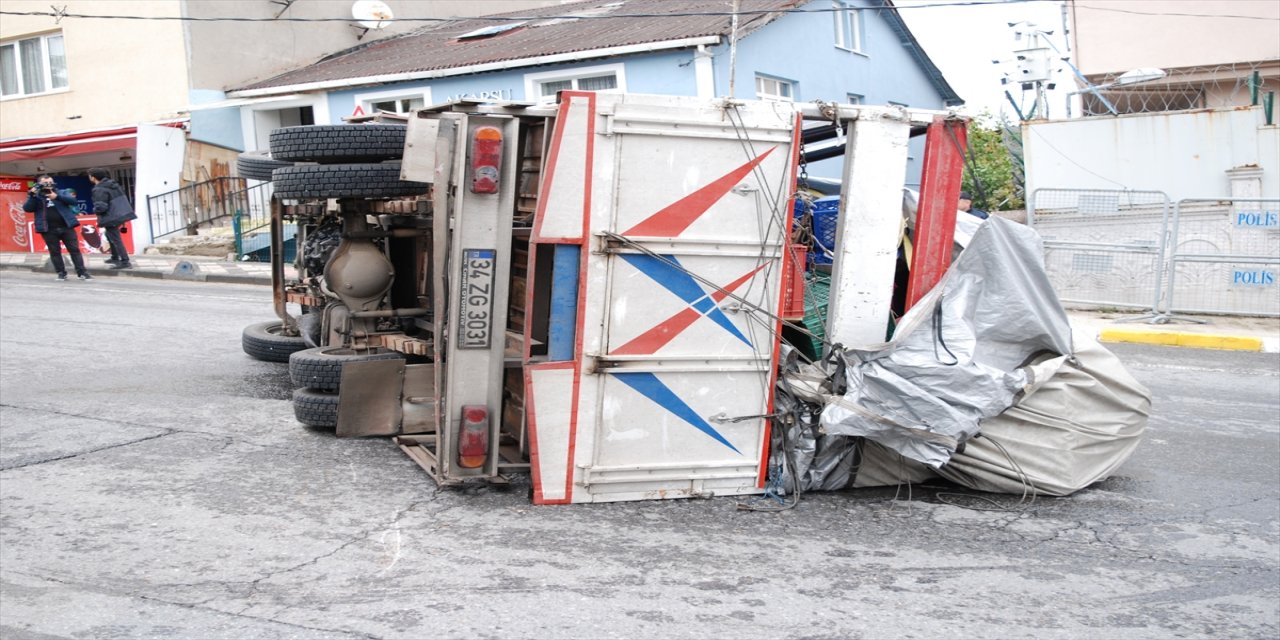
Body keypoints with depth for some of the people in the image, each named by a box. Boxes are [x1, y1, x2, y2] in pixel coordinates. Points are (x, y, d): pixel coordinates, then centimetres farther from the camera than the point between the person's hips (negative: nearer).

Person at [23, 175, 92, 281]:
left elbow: (73, 201, -7)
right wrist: (33, 196, -15)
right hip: (48, 230, 0)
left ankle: (82, 272, 0)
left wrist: (57, 196, -19)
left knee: (75, 249, -2)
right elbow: (27, 208, -4)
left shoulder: (63, 192, 9)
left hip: (66, 227, 0)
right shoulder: (35, 196, 9)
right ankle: (61, 273, 12)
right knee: (55, 252, 4)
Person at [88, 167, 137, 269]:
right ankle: (115, 257, 35)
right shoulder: (113, 184, 9)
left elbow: (100, 207, -22)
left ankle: (125, 262, -4)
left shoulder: (99, 190, -18)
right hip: (121, 213, 10)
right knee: (111, 235, 26)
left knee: (115, 239, -3)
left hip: (111, 217, -10)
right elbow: (122, 198, 15)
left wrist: (95, 210, 1)